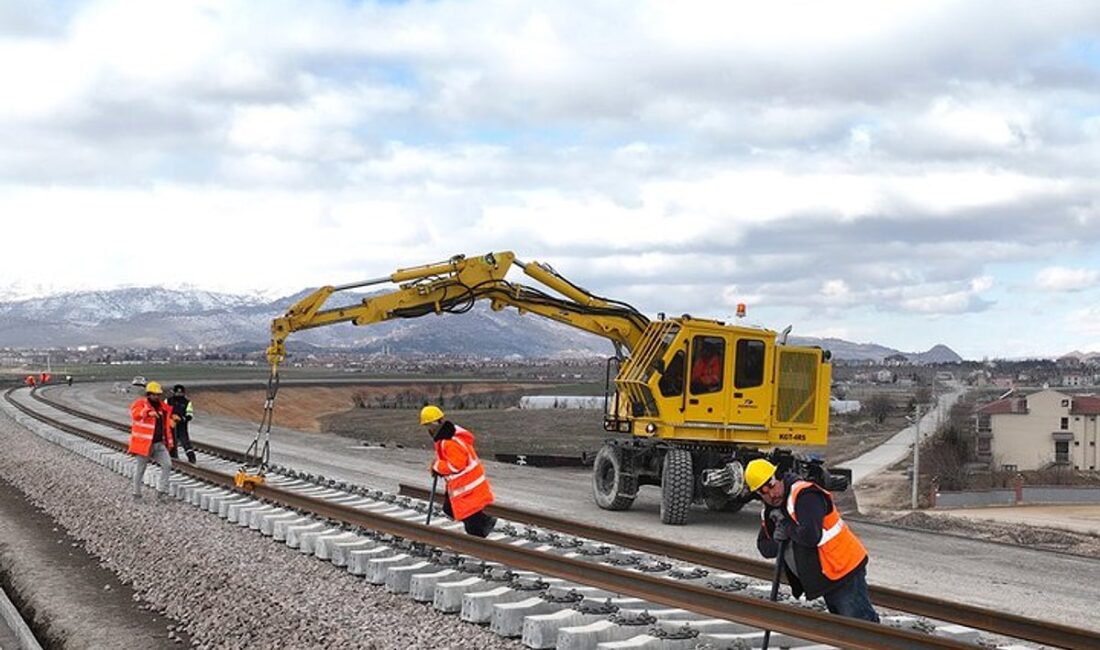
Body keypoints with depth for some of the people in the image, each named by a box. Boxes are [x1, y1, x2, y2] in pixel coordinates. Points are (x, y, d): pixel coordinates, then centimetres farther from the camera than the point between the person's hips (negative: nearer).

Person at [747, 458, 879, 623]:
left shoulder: (805, 496, -21)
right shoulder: (769, 511, 9)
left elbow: (811, 536, -34)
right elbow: (764, 546, 12)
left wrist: (787, 528, -17)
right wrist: (778, 544, -10)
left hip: (845, 570, -10)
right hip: (825, 578, 10)